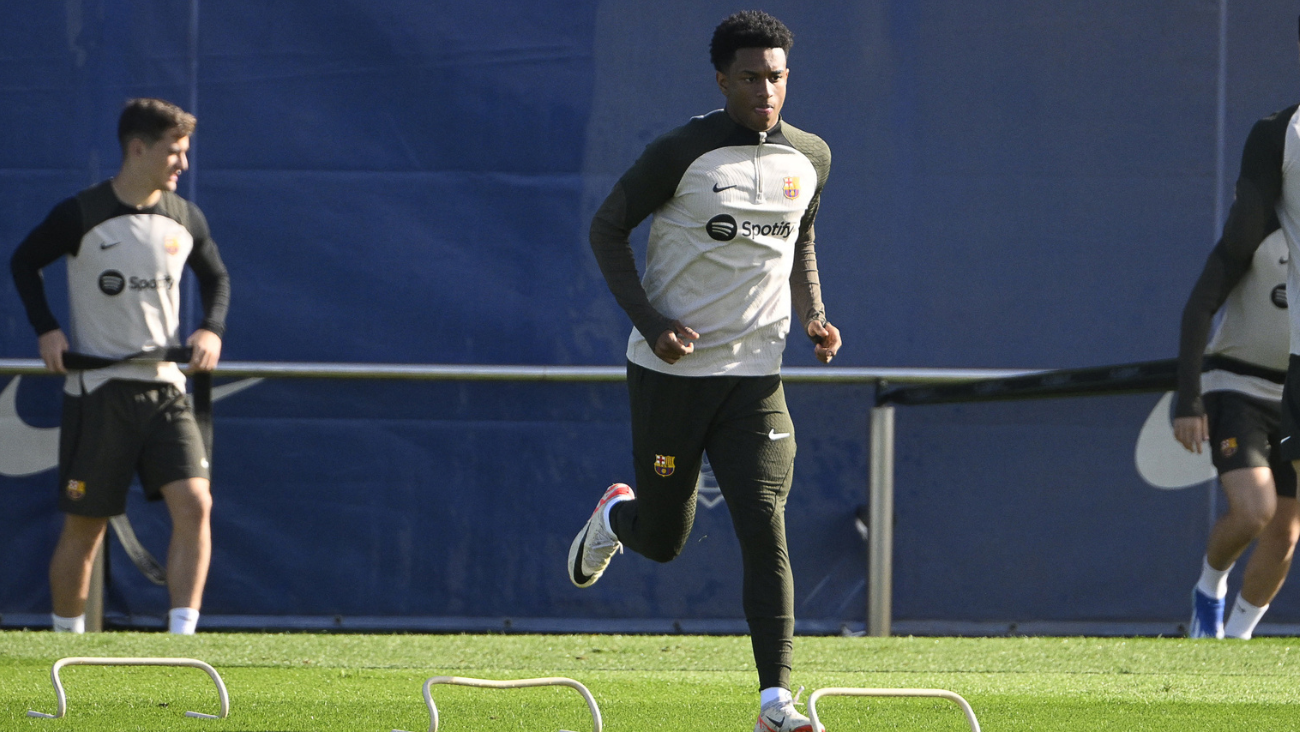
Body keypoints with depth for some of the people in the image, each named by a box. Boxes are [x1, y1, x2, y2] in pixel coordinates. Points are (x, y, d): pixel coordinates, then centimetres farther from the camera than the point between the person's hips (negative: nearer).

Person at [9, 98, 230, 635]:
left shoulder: (185, 219, 5)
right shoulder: (79, 216, -8)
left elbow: (215, 277, 22)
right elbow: (24, 263, 7)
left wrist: (211, 329, 4)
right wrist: (46, 329, -5)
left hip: (164, 387, 3)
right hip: (97, 388, -3)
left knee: (193, 504, -15)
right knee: (85, 526, 1)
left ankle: (182, 637, -15)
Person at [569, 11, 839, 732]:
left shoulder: (810, 157, 5)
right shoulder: (682, 152, -11)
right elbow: (606, 229, -4)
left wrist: (812, 315, 5)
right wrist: (651, 322, -15)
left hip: (754, 376, 3)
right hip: (669, 374, -3)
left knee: (765, 531, -13)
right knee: (662, 540, 8)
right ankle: (616, 514, 45)